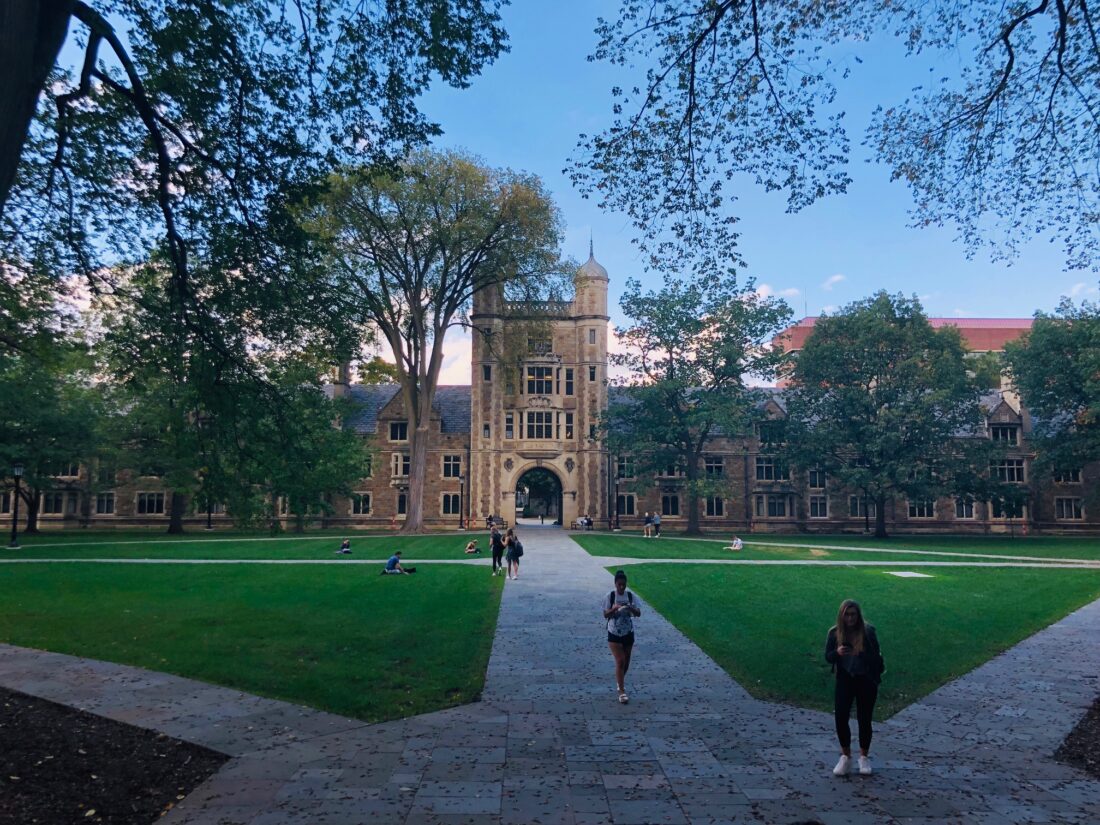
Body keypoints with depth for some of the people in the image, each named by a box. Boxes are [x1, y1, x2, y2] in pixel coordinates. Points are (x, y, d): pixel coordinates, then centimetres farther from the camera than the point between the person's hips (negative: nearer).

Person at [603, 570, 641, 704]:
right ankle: (622, 691, -6)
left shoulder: (630, 596, -4)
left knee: (626, 661, 14)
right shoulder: (610, 596, -9)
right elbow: (605, 615, -9)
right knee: (620, 661, -12)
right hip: (614, 633, -3)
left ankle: (620, 681, 42)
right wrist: (614, 609, -27)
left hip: (628, 633, 3)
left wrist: (631, 609, -27)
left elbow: (638, 613, -6)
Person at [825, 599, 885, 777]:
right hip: (844, 679, 1)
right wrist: (837, 652, -23)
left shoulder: (868, 631, -12)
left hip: (866, 680, -1)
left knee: (864, 720, 7)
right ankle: (846, 756, 16)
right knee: (840, 718, -5)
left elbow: (876, 656, -6)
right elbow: (827, 657, -3)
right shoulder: (834, 633, -7)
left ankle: (864, 757, 28)